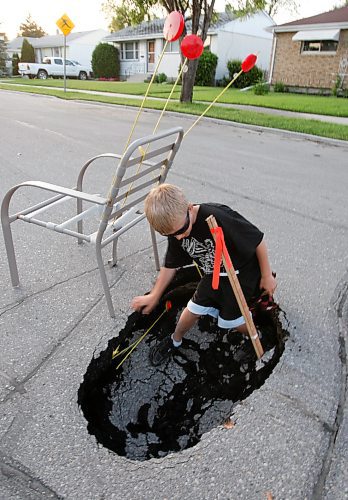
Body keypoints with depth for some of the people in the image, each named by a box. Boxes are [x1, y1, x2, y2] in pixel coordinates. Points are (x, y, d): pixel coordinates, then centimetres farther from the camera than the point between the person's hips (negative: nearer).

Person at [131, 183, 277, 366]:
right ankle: (175, 341, 38)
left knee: (229, 319, 0)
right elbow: (170, 266, 2)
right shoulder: (176, 228, -15)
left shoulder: (218, 217, -38)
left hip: (242, 273, -5)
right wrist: (154, 296, 9)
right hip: (214, 274, 5)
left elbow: (258, 240, -25)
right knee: (193, 310, 8)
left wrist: (267, 276, -13)